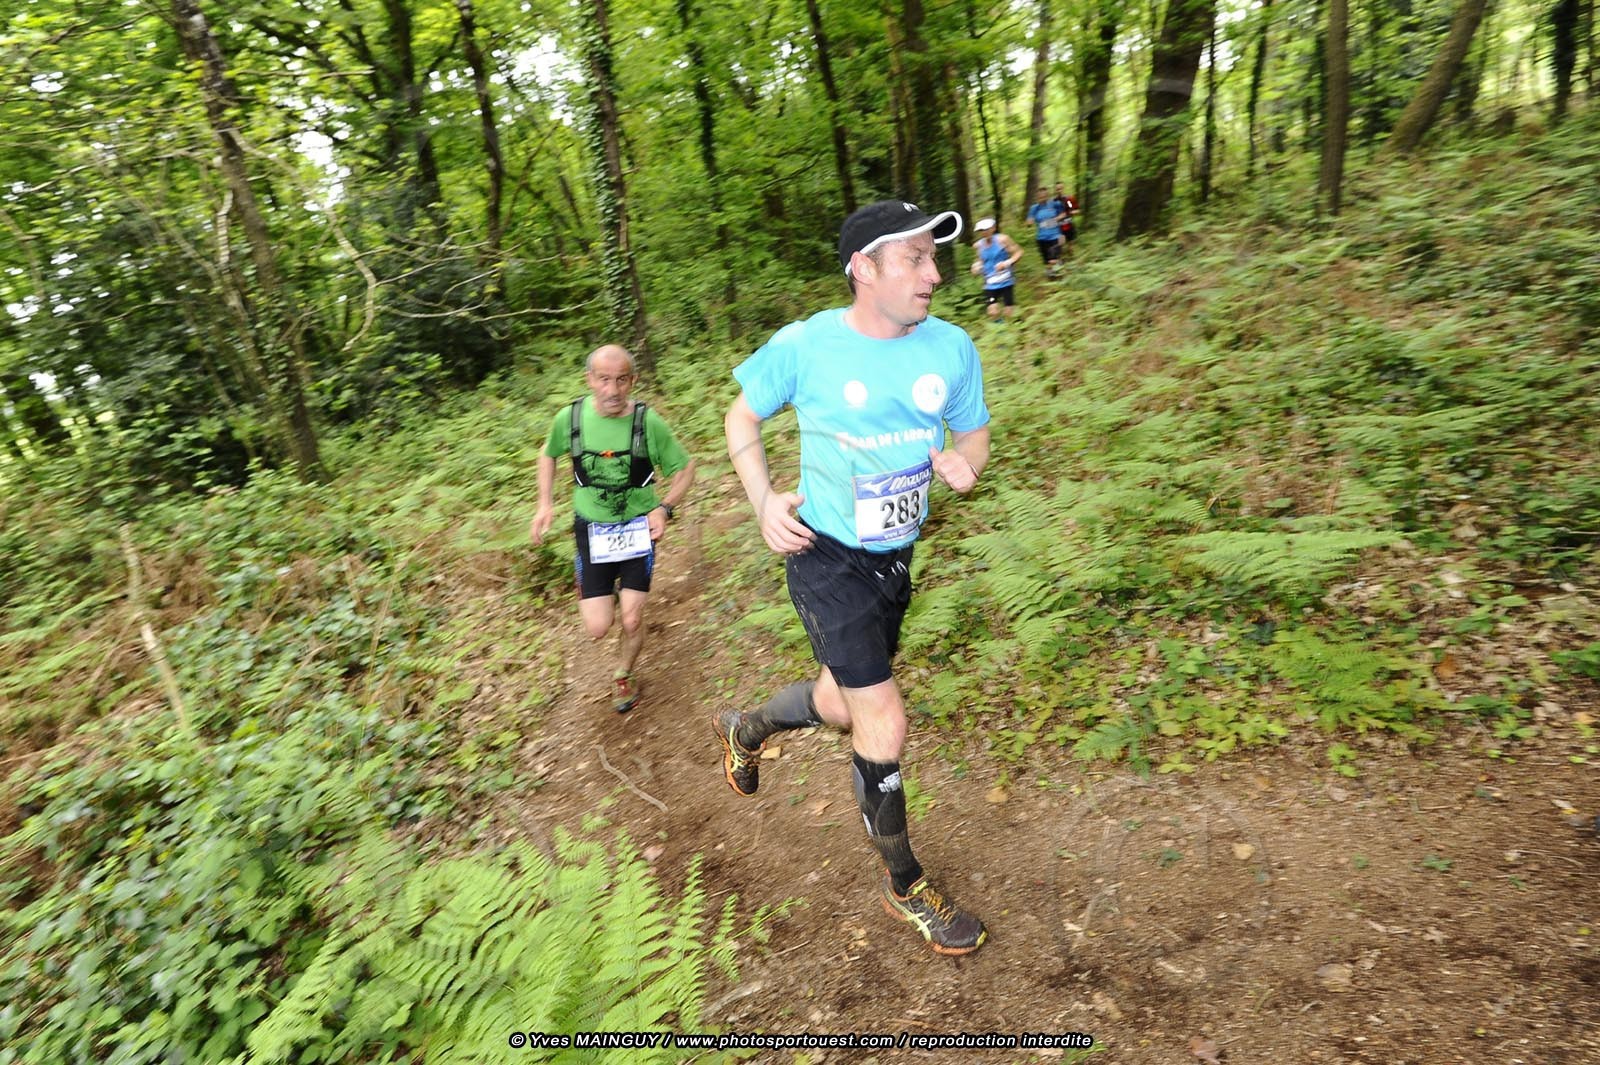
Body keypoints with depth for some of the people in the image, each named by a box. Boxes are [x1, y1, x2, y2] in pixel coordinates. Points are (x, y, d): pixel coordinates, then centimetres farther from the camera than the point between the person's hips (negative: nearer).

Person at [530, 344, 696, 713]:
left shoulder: (648, 422, -17)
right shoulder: (570, 417, -11)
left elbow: (685, 467, -3)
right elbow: (548, 454, 11)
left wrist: (664, 507, -18)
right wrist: (545, 504, 1)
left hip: (638, 529, -1)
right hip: (591, 529, 1)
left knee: (632, 622, 0)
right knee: (597, 629, -2)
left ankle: (622, 676, 34)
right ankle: (606, 591, 36)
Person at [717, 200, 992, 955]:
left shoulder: (951, 347, -4)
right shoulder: (804, 346, -15)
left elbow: (974, 433, 9)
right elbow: (742, 418, 1)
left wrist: (963, 461, -15)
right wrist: (764, 502, -14)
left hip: (896, 559, 6)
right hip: (826, 559, -5)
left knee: (841, 705, 20)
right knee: (883, 728, -4)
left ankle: (743, 731, 53)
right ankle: (904, 886, 24)